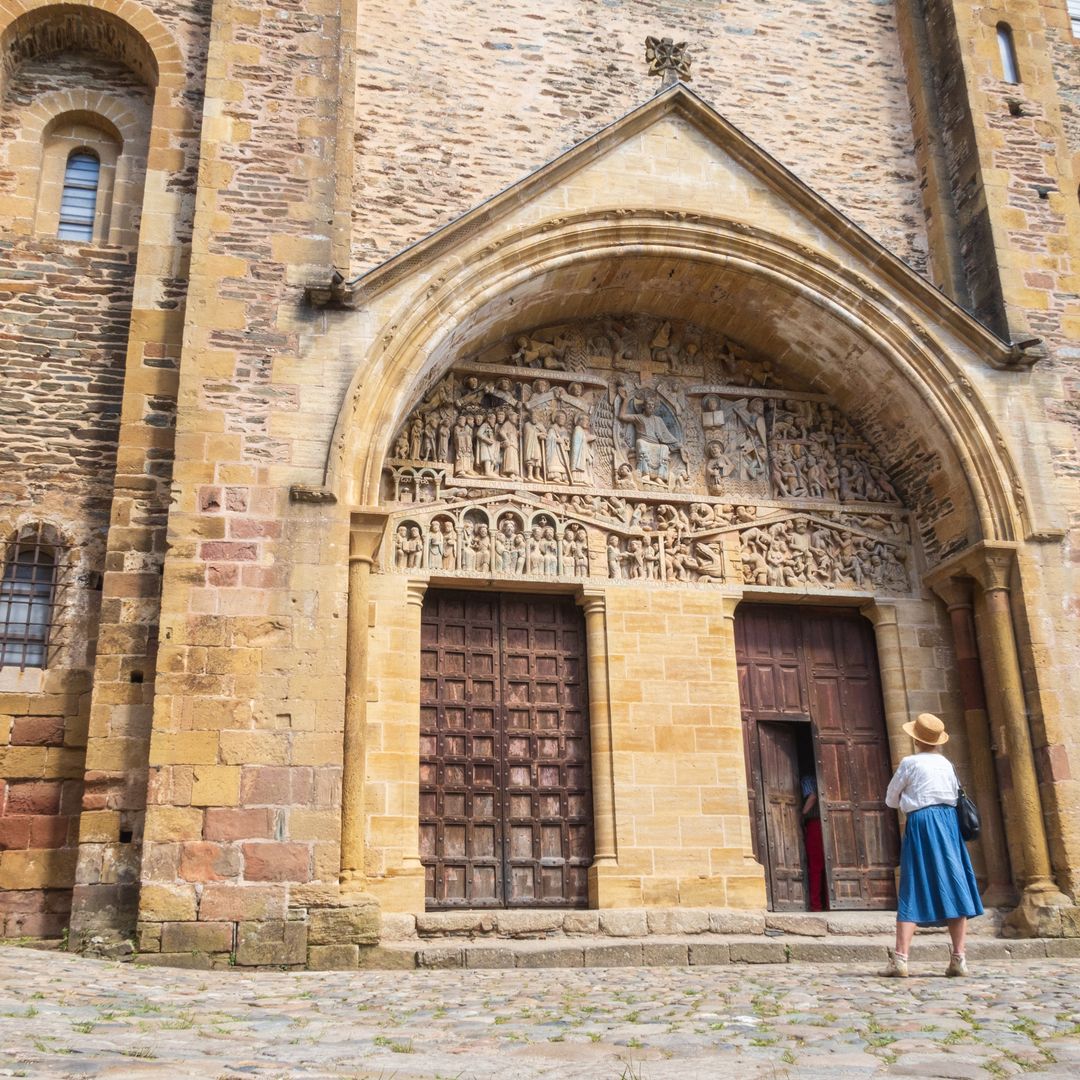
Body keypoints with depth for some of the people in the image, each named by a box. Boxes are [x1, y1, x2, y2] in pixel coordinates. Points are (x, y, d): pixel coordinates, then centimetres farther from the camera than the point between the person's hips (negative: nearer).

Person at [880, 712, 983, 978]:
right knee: (953, 887, 4)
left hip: (920, 823, -4)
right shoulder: (947, 764, 12)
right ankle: (958, 958, 0)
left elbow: (891, 799, 6)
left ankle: (900, 959, -10)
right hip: (948, 820, 4)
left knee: (914, 890, -4)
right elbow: (956, 794, 17)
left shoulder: (910, 763, -1)